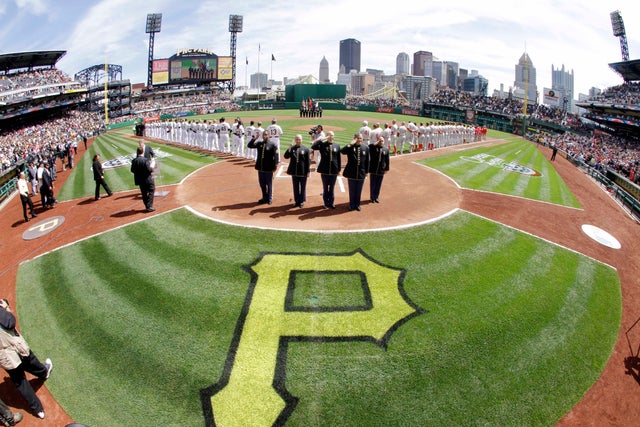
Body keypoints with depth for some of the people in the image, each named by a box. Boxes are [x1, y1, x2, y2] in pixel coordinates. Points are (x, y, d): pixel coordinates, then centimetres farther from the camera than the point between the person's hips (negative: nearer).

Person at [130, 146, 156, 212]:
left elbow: (132, 170, 2)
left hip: (139, 180, 5)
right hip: (147, 180, -5)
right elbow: (149, 170, -22)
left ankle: (147, 206, 21)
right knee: (151, 192, 8)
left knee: (144, 194, 14)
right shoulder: (146, 160, -19)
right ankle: (149, 206, 2)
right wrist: (152, 169, -2)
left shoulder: (134, 161, -3)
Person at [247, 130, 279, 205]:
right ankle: (265, 198, 27)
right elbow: (250, 145, 3)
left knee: (269, 184, 6)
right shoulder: (259, 143, 8)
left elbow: (276, 155, -9)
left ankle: (269, 198, 18)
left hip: (269, 168, -5)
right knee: (262, 184, 13)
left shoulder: (273, 144, -7)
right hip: (260, 168, 5)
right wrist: (254, 138, -9)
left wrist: (275, 166, -14)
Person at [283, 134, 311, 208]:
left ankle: (302, 201, 18)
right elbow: (286, 156, -3)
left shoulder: (306, 149, -4)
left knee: (303, 187, 7)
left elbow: (308, 161, -4)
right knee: (296, 187, 11)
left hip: (303, 172, -3)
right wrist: (289, 149, -18)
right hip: (294, 171, 3)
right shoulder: (292, 148, 5)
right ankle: (297, 201, 22)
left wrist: (308, 171, -7)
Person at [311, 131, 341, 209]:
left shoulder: (337, 145, 5)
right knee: (325, 187, 9)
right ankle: (326, 203, 20)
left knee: (332, 187, 11)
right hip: (324, 170, -1)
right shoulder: (322, 144, -2)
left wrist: (339, 169, 6)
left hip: (334, 170, 2)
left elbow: (339, 158, 8)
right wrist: (321, 139, -18)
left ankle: (331, 202, 21)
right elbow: (313, 147, -19)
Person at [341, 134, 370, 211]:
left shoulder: (366, 148, 2)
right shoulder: (350, 147, -4)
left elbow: (367, 161, 6)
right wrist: (351, 144, -25)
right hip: (351, 172, -2)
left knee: (359, 191, 11)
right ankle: (352, 205, 22)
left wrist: (366, 171, 5)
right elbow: (342, 151, -25)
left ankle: (357, 205, 25)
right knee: (352, 190, 10)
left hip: (361, 173, 2)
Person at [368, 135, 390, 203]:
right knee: (372, 184, 7)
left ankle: (376, 197, 24)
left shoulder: (386, 149, 3)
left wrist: (387, 169, 5)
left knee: (378, 185, 10)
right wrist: (375, 143, -18)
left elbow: (387, 160, 6)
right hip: (373, 170, -2)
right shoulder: (373, 147, -3)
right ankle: (372, 197, 21)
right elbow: (368, 147, -26)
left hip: (381, 170, 2)